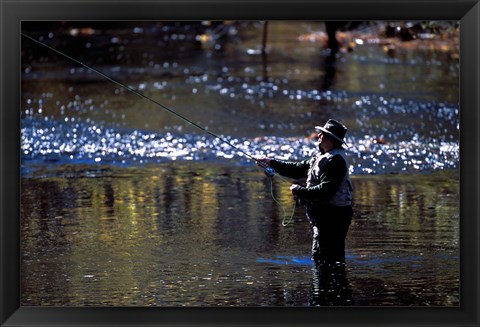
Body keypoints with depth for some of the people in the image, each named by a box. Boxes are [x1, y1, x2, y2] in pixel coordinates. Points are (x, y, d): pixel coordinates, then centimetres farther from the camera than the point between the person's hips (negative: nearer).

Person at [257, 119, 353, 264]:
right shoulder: (321, 157, 15)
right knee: (318, 257, 17)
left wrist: (300, 191, -18)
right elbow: (299, 169, 20)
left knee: (332, 258, -9)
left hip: (333, 216, -11)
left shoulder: (336, 161, -19)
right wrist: (272, 163, 17)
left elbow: (325, 191, -26)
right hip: (323, 216, 11)